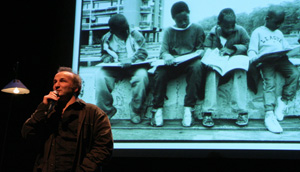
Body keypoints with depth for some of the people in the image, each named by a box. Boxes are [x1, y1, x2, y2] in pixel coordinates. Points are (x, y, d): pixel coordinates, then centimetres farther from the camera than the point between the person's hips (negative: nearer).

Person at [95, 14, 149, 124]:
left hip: (134, 67, -1)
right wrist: (110, 59, -9)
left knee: (142, 75, -36)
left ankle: (136, 112, -21)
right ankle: (106, 110, -17)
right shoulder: (107, 38, 14)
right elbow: (105, 55, 16)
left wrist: (131, 59, -21)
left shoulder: (135, 35, 8)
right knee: (101, 76, -29)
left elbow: (143, 53, -1)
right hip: (114, 68, 1)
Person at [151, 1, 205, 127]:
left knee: (197, 66, -38)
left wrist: (199, 53, -15)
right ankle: (157, 109, -28)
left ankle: (188, 109, -39)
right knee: (160, 71, -32)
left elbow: (201, 48, 10)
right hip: (173, 63, 1)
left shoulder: (197, 29, 14)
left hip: (190, 61, -1)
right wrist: (166, 56, -19)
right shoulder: (169, 31, 16)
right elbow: (163, 50, 5)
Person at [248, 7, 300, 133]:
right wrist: (254, 59, -19)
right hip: (265, 61, -5)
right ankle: (269, 115, -38)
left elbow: (287, 48, 28)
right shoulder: (258, 32, 14)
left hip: (281, 59, 5)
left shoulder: (279, 33, 31)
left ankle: (283, 102, -18)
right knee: (269, 82, -28)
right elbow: (251, 50, 4)